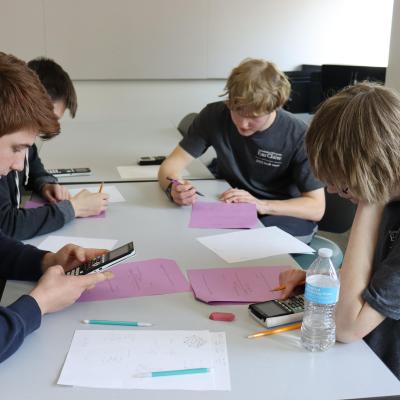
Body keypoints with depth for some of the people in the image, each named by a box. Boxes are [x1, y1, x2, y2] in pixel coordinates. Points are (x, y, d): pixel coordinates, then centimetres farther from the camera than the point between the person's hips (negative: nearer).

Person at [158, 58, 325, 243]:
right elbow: (171, 165, -9)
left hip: (285, 221, -2)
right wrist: (174, 188, -32)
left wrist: (261, 204, -29)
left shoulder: (298, 136, -19)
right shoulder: (214, 116, -11)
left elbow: (317, 208, -16)